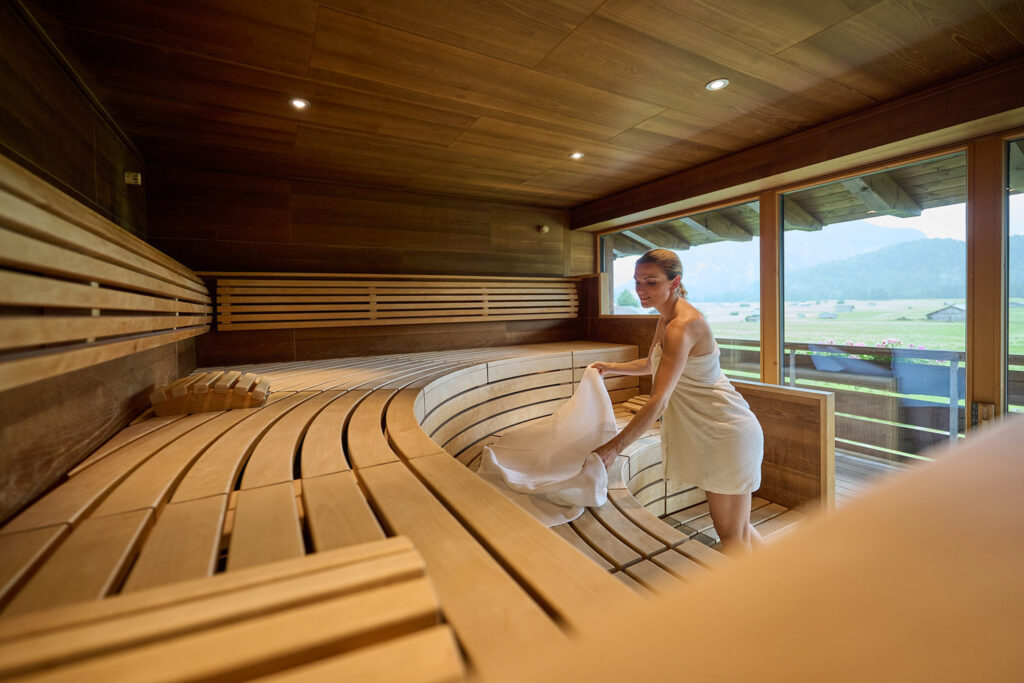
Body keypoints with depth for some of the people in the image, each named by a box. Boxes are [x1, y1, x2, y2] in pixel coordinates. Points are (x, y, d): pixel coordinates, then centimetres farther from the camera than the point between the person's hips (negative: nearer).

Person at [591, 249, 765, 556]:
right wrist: (611, 367, 15)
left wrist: (614, 446, -31)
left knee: (731, 534, 5)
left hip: (726, 432, -9)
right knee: (732, 525, 22)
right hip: (711, 431, 9)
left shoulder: (682, 325, -26)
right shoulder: (666, 318, 4)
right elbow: (653, 364, 23)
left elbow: (658, 402, -32)